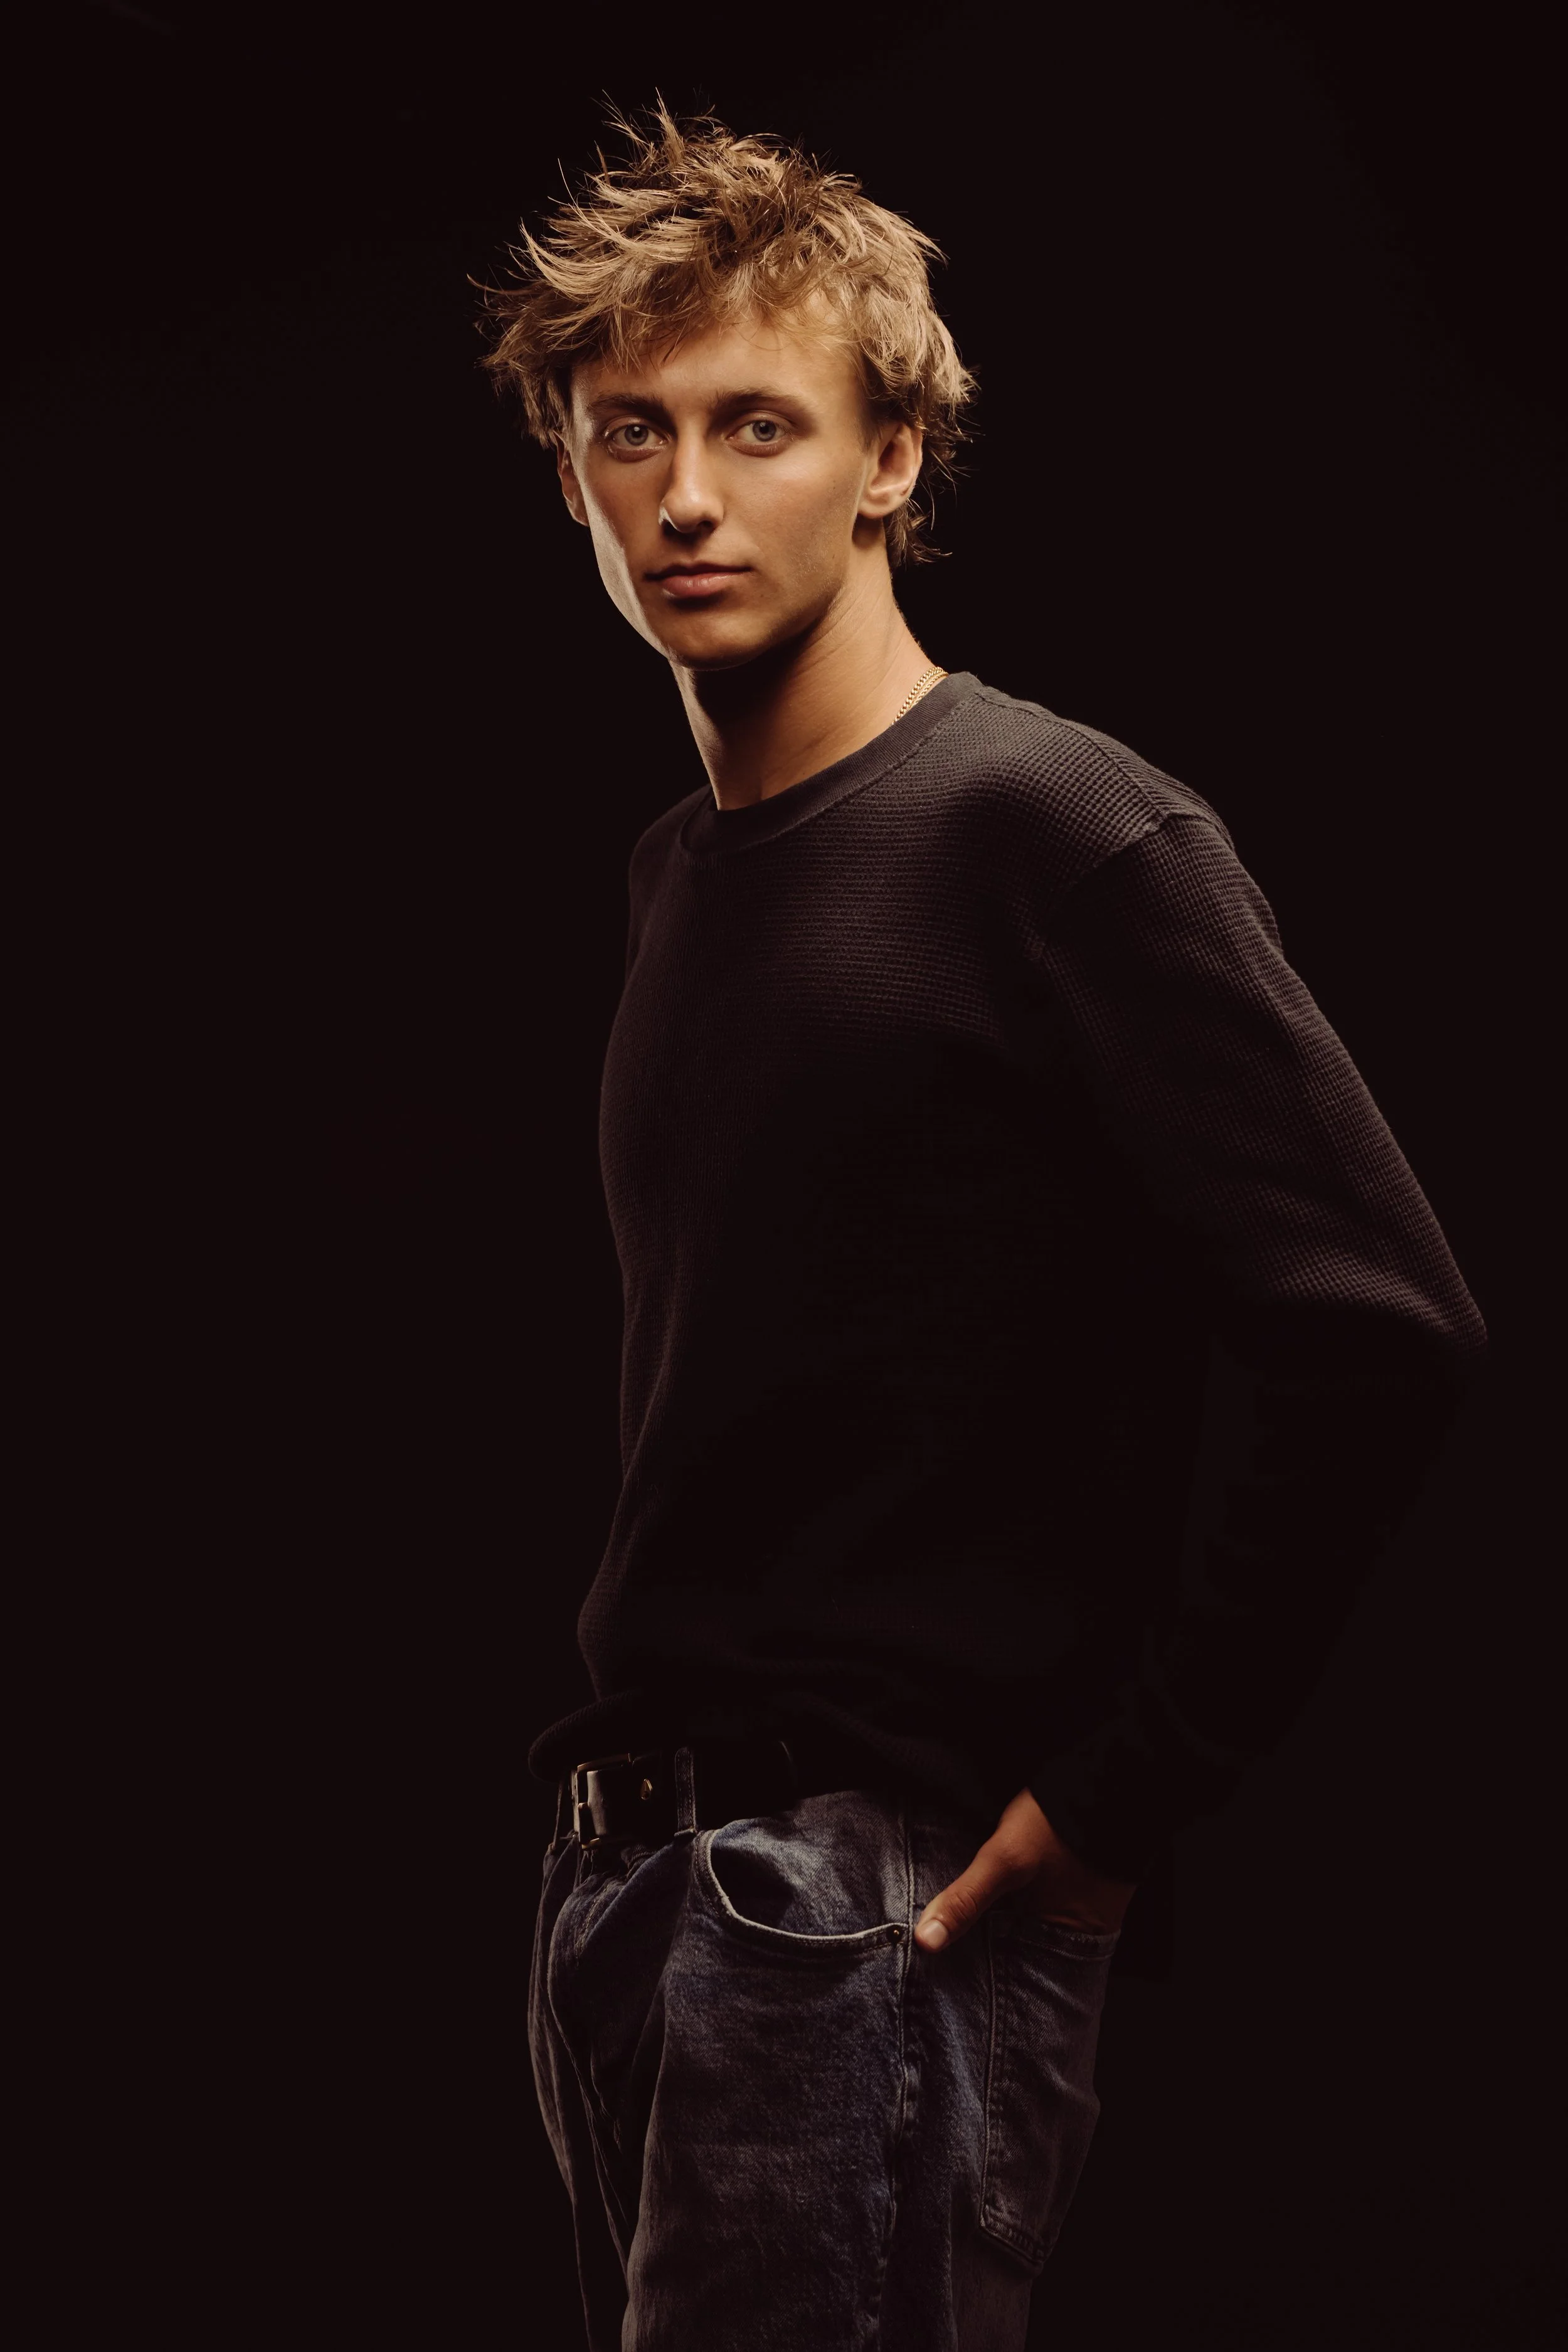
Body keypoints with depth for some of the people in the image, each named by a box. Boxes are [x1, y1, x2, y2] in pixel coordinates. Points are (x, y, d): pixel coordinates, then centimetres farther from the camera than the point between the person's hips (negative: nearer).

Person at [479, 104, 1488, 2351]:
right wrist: (621, 1779, 14)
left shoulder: (1057, 829, -10)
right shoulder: (682, 871, 15)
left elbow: (1376, 1325, -18)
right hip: (632, 1867, 8)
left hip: (890, 1886, -8)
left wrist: (1117, 1794, -15)